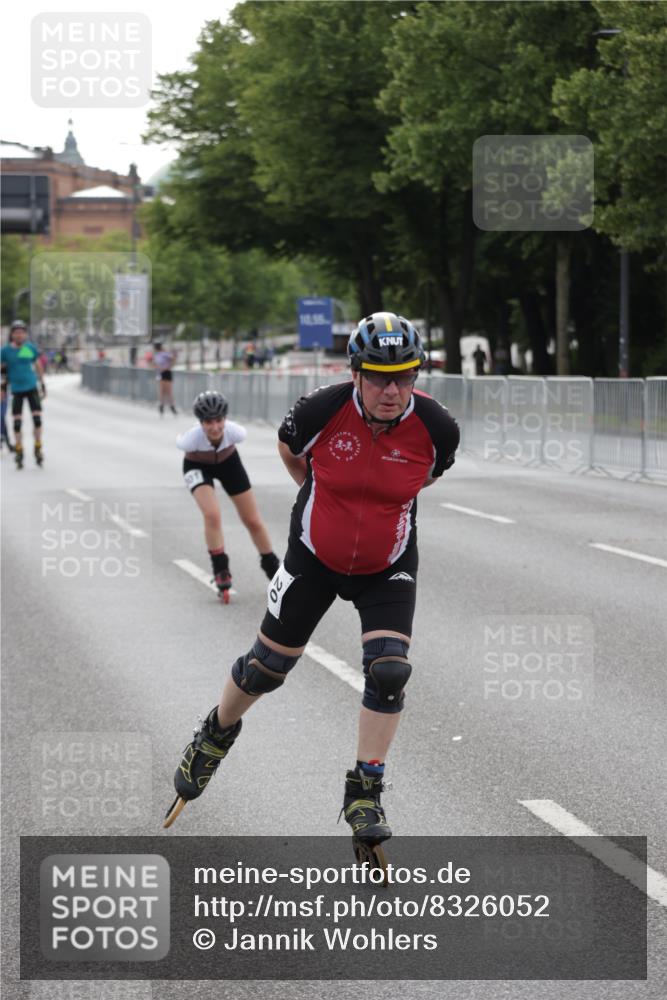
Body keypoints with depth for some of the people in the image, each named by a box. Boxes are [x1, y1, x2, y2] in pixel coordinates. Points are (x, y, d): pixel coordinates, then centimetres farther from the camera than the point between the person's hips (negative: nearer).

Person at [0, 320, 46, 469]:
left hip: (32, 387, 1)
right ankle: (19, 451, 15)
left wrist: (42, 384, 17)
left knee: (37, 417, -6)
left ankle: (38, 449, 9)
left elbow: (38, 366, 12)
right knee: (17, 421, 2)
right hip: (16, 389, -1)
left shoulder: (31, 348, 0)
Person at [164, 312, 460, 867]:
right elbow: (288, 446, 2)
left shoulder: (436, 427, -20)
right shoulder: (322, 410, -23)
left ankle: (365, 794, 1)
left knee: (389, 672, -15)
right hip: (315, 557, 0)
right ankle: (217, 733, 40)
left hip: (388, 570, 0)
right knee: (268, 665, 9)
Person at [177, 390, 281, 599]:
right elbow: (179, 442, -15)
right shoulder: (192, 438, -40)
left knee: (253, 521, 7)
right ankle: (220, 570, -7)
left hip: (228, 462, 2)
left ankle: (272, 567, 28)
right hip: (198, 467, -2)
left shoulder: (234, 432, -37)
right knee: (212, 515, -25)